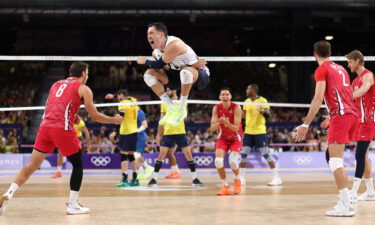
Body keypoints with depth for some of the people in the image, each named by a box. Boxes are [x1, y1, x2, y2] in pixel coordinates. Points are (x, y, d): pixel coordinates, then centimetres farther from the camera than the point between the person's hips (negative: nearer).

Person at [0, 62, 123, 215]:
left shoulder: (56, 84, 25)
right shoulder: (83, 88, 8)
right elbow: (95, 116, 7)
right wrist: (115, 120, 20)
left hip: (45, 126, 5)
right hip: (63, 129, -5)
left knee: (32, 164, 7)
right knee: (78, 164, 11)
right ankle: (73, 205, 8)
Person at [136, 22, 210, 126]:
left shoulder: (174, 45, -27)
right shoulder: (155, 53, -1)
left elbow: (159, 64, -22)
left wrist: (144, 61, -1)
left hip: (199, 75, -8)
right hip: (179, 75, 8)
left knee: (186, 71, -44)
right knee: (148, 74, -6)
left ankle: (181, 109, -22)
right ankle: (171, 108, -7)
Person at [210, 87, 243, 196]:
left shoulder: (236, 108, -20)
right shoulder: (216, 108, -12)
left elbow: (236, 129, -25)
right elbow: (212, 129, -16)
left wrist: (227, 123, -44)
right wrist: (218, 122, -37)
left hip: (236, 137, -3)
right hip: (223, 137, 3)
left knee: (232, 161, -22)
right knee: (218, 160, -18)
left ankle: (237, 180, 11)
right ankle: (225, 186, -2)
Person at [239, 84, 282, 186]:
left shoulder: (262, 100, -6)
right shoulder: (246, 101, 13)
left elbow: (268, 114, -13)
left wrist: (263, 112, -33)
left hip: (260, 132, -6)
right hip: (248, 132, 6)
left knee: (265, 154, -8)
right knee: (243, 154, 1)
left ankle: (276, 177, 0)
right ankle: (241, 178, 8)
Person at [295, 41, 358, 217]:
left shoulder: (322, 69, -2)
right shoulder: (340, 68, 22)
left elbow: (318, 98, -13)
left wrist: (306, 125, -15)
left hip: (340, 116, -8)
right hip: (352, 114, 8)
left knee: (335, 159, -11)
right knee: (334, 157, 19)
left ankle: (346, 205, -20)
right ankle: (345, 200, 17)